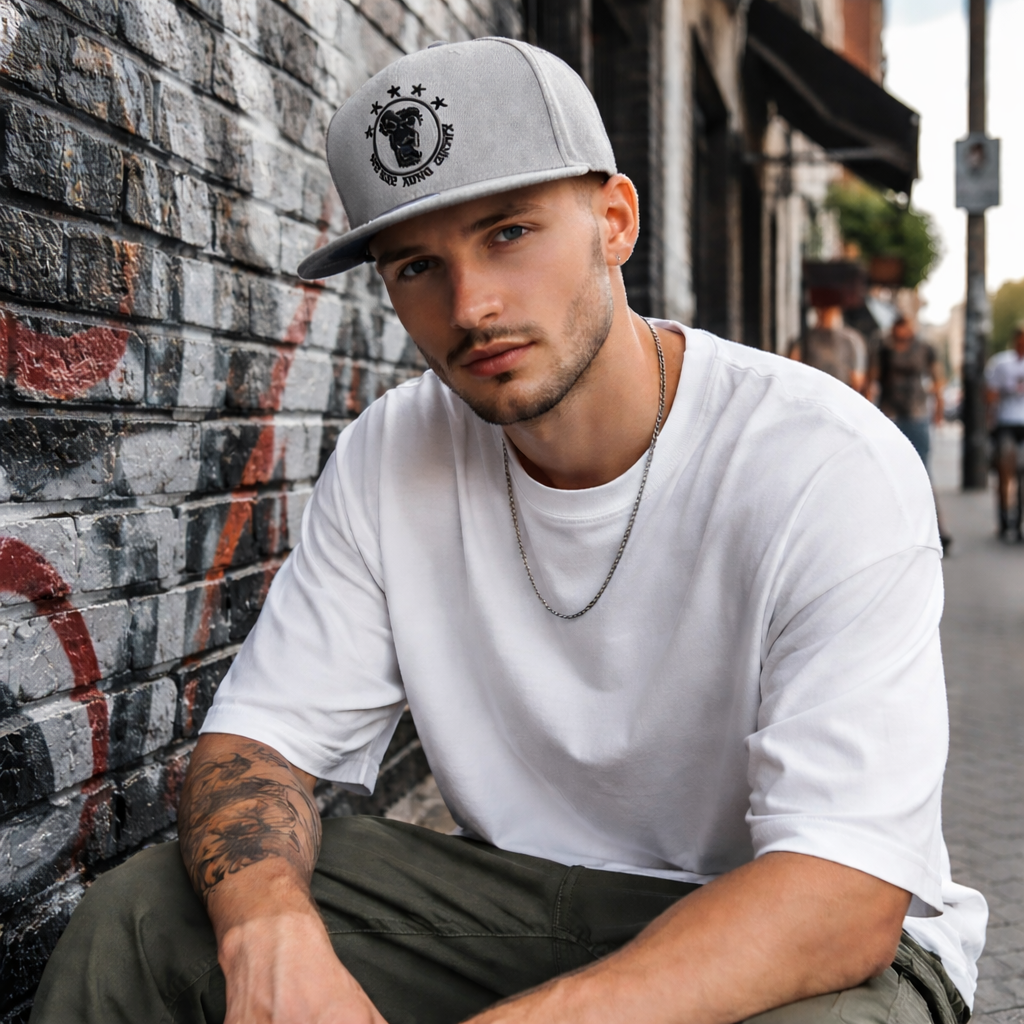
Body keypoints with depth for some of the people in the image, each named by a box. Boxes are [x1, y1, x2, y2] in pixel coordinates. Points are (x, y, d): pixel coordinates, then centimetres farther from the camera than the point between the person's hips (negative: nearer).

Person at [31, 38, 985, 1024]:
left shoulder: (829, 465, -21)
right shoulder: (388, 455, -5)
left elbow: (845, 899, -27)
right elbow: (257, 737, -5)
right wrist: (270, 930, -29)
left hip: (808, 943, -2)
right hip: (514, 898, 3)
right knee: (135, 916, -14)